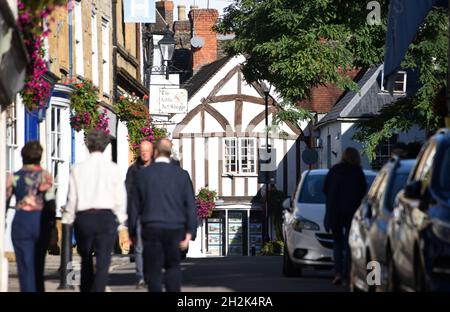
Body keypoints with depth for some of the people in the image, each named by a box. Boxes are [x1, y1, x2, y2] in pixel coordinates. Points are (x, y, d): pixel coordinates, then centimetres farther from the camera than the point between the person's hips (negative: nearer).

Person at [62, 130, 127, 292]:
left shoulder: (78, 169, 1)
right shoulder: (112, 168, -2)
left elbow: (72, 198, 1)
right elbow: (120, 196, -1)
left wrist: (68, 219, 10)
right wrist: (121, 221, 8)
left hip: (83, 217, 2)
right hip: (106, 216, -2)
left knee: (86, 259, 16)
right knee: (103, 260, -3)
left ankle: (85, 289, 21)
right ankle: (97, 289, -16)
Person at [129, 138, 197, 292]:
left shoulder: (143, 174, 0)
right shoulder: (181, 174, 1)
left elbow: (135, 205, 4)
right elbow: (191, 205, -3)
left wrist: (132, 232, 12)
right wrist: (189, 232, -3)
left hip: (151, 229, -1)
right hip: (175, 229, 1)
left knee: (153, 270, 5)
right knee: (173, 266, 16)